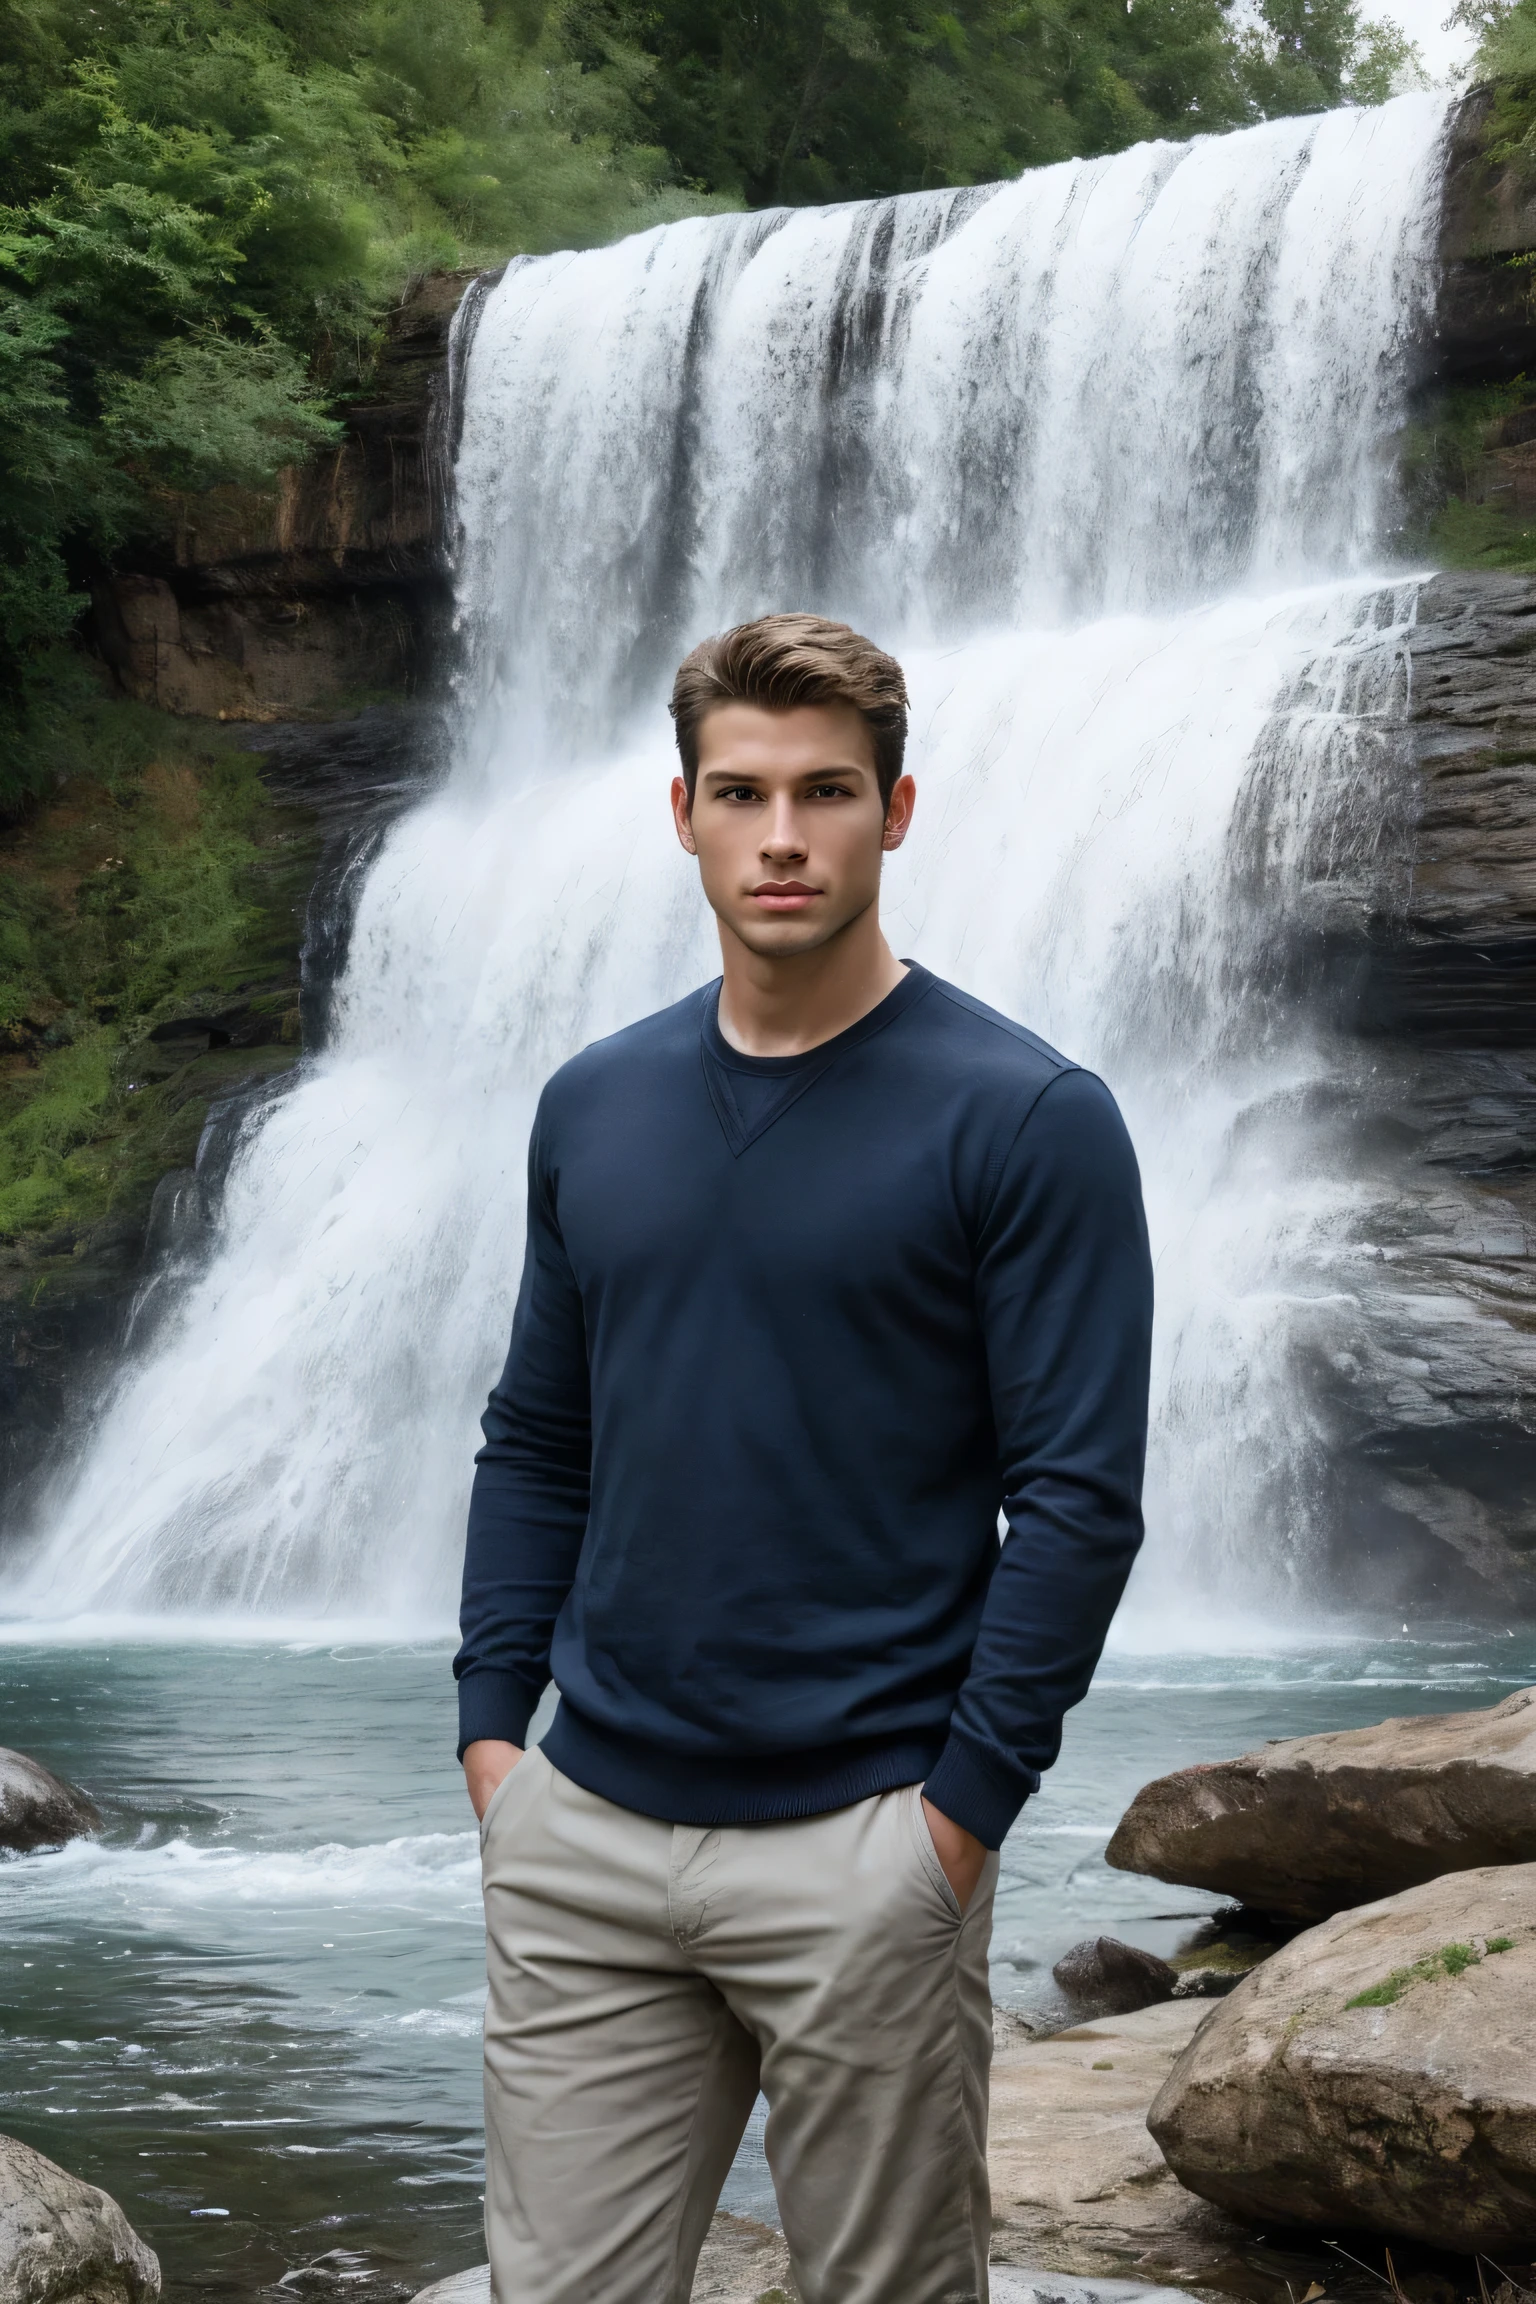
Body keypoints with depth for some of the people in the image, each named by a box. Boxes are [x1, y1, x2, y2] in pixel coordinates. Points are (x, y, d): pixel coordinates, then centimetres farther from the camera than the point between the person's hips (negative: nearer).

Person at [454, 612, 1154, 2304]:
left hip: (858, 1850, -4)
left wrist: (966, 1802, -13)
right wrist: (491, 1718, 6)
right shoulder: (594, 1105, 8)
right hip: (585, 1831, 4)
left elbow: (1079, 1498, -10)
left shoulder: (1024, 1117, -8)